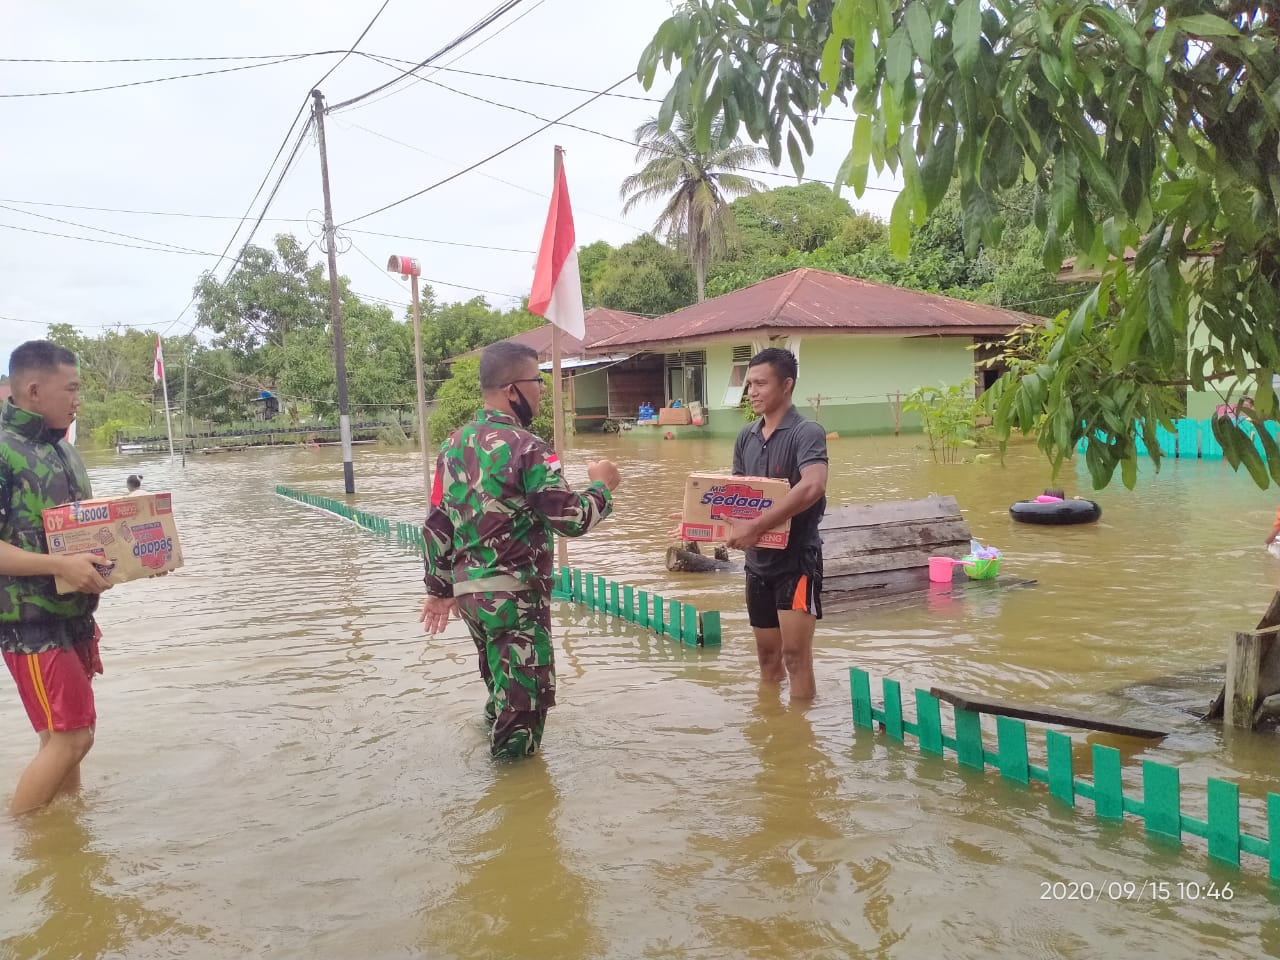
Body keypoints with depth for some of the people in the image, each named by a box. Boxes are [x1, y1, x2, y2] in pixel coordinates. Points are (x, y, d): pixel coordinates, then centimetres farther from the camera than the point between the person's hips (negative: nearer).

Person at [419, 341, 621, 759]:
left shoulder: (455, 444, 7)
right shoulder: (527, 449, -17)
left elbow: (437, 525, 11)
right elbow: (572, 520, -18)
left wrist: (439, 588, 19)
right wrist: (602, 486, 1)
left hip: (468, 589, 8)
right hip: (515, 595, -8)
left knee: (503, 690, 25)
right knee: (525, 699, 5)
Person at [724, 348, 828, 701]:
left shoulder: (807, 432, -14)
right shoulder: (746, 436, 7)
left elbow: (812, 487, -30)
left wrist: (755, 526, -30)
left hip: (797, 558, -6)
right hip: (758, 560, 6)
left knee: (795, 653, -6)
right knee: (767, 653, 16)